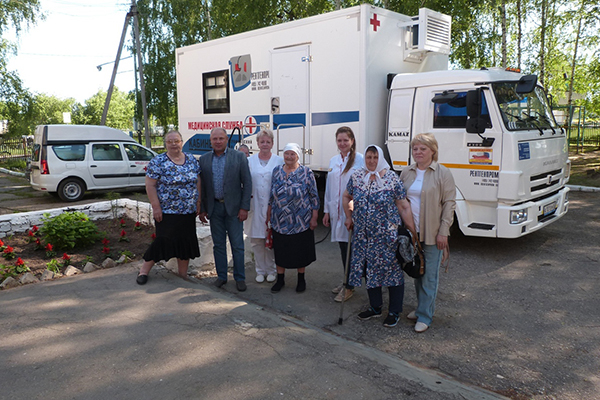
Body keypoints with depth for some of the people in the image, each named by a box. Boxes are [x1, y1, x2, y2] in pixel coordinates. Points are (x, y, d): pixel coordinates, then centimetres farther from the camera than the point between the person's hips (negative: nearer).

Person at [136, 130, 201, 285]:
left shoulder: (192, 160, 7)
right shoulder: (158, 161, -7)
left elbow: (197, 182, 11)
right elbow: (150, 186, -8)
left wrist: (198, 203, 6)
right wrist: (156, 207, -13)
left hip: (188, 212, 5)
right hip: (167, 212, -5)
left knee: (186, 242, 9)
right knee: (164, 241, -4)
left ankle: (183, 274, 23)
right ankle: (144, 271, 14)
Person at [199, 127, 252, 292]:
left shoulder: (239, 157, -3)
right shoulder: (204, 159, 6)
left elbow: (247, 183, -4)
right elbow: (202, 186, 9)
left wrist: (244, 207, -9)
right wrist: (202, 209, 6)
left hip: (233, 207, -3)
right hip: (214, 207, 3)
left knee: (237, 245, 2)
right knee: (218, 245, 11)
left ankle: (239, 278, 14)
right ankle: (221, 276, 23)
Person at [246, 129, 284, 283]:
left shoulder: (279, 161, 2)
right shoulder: (249, 161, 7)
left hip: (273, 206, -2)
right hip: (255, 206, 2)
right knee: (256, 241, 7)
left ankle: (272, 270, 20)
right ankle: (261, 270, 21)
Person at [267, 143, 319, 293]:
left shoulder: (306, 172, -7)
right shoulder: (276, 171, 4)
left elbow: (314, 196, -5)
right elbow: (272, 194, 11)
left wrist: (314, 217, -8)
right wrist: (269, 214, 11)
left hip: (301, 222, -3)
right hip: (280, 221, 3)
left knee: (300, 251, 8)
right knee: (280, 251, 10)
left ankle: (301, 279, 27)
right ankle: (280, 279, 26)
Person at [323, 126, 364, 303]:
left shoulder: (360, 159, -6)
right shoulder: (333, 161, 12)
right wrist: (326, 211, 13)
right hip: (336, 211, 6)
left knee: (350, 248, -2)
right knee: (342, 247, 12)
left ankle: (349, 287, 8)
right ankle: (346, 280, 26)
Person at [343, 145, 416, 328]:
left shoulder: (392, 179, -9)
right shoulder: (356, 177, 2)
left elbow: (404, 206, -7)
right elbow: (346, 197, 19)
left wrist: (412, 231, -9)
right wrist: (349, 218, 15)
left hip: (388, 236, -4)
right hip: (363, 236, 4)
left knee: (393, 270, 3)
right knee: (369, 270, 12)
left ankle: (394, 312, 19)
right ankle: (375, 307, 31)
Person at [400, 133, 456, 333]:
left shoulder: (443, 173, -5)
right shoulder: (406, 173, 9)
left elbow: (449, 203, -7)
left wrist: (443, 231, -12)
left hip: (432, 233, -5)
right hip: (411, 231, 5)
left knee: (429, 275, -1)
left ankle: (425, 316, 8)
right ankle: (421, 307, 30)